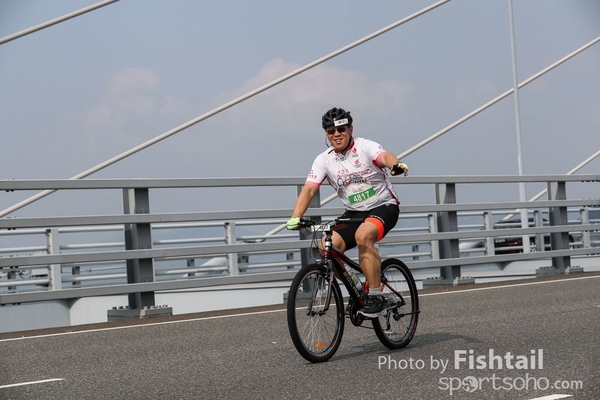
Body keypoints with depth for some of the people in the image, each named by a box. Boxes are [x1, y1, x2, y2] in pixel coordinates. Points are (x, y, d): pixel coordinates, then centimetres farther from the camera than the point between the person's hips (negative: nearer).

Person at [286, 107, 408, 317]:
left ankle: (376, 296, -25)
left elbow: (384, 156, -33)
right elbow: (309, 189, -11)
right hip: (354, 213, 5)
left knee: (363, 235, -34)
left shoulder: (365, 147, -12)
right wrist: (295, 218, -26)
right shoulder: (324, 159, -2)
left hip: (383, 206, -4)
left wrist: (396, 165, -58)